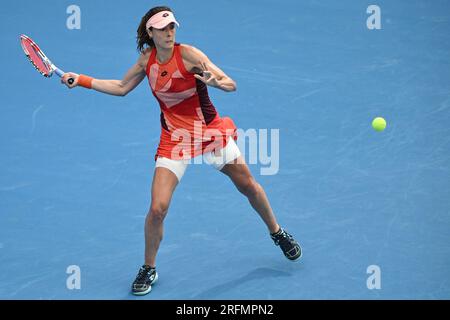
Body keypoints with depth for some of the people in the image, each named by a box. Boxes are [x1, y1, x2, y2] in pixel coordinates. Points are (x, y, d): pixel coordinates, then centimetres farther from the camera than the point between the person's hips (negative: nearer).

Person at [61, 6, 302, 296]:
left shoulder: (188, 54, -17)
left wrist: (214, 81, -42)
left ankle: (277, 233, 39)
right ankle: (149, 270, 11)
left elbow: (231, 85, -20)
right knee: (157, 209, -11)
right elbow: (121, 88, 11)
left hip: (210, 131, -1)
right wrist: (82, 80, 5)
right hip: (174, 138, 2)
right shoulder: (147, 59, -5)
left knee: (248, 185, 11)